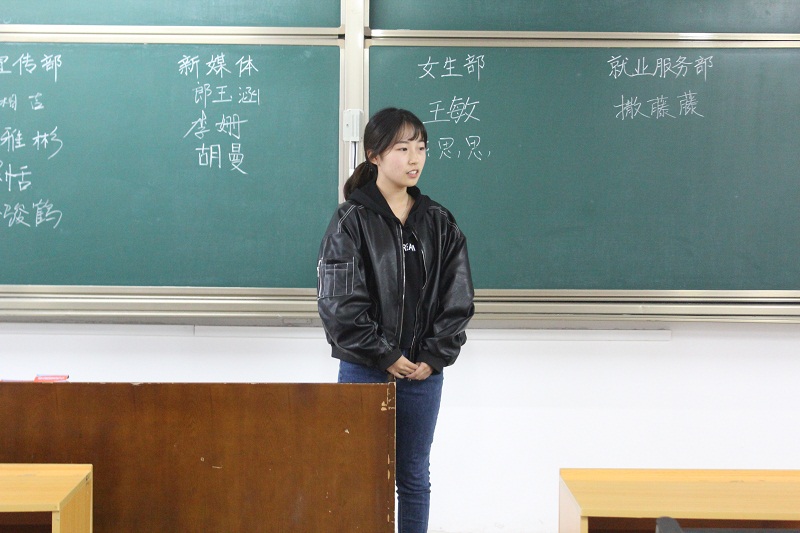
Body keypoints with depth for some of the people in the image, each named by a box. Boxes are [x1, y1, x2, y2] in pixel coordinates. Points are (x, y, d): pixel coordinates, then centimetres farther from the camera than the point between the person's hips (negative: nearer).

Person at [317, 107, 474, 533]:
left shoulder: (439, 224, 6)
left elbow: (458, 299, 4)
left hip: (424, 371, 3)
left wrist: (434, 357, -6)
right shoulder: (351, 221, -6)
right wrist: (385, 357, -11)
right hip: (364, 370, -3)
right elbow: (339, 302, -11)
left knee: (414, 477, 11)